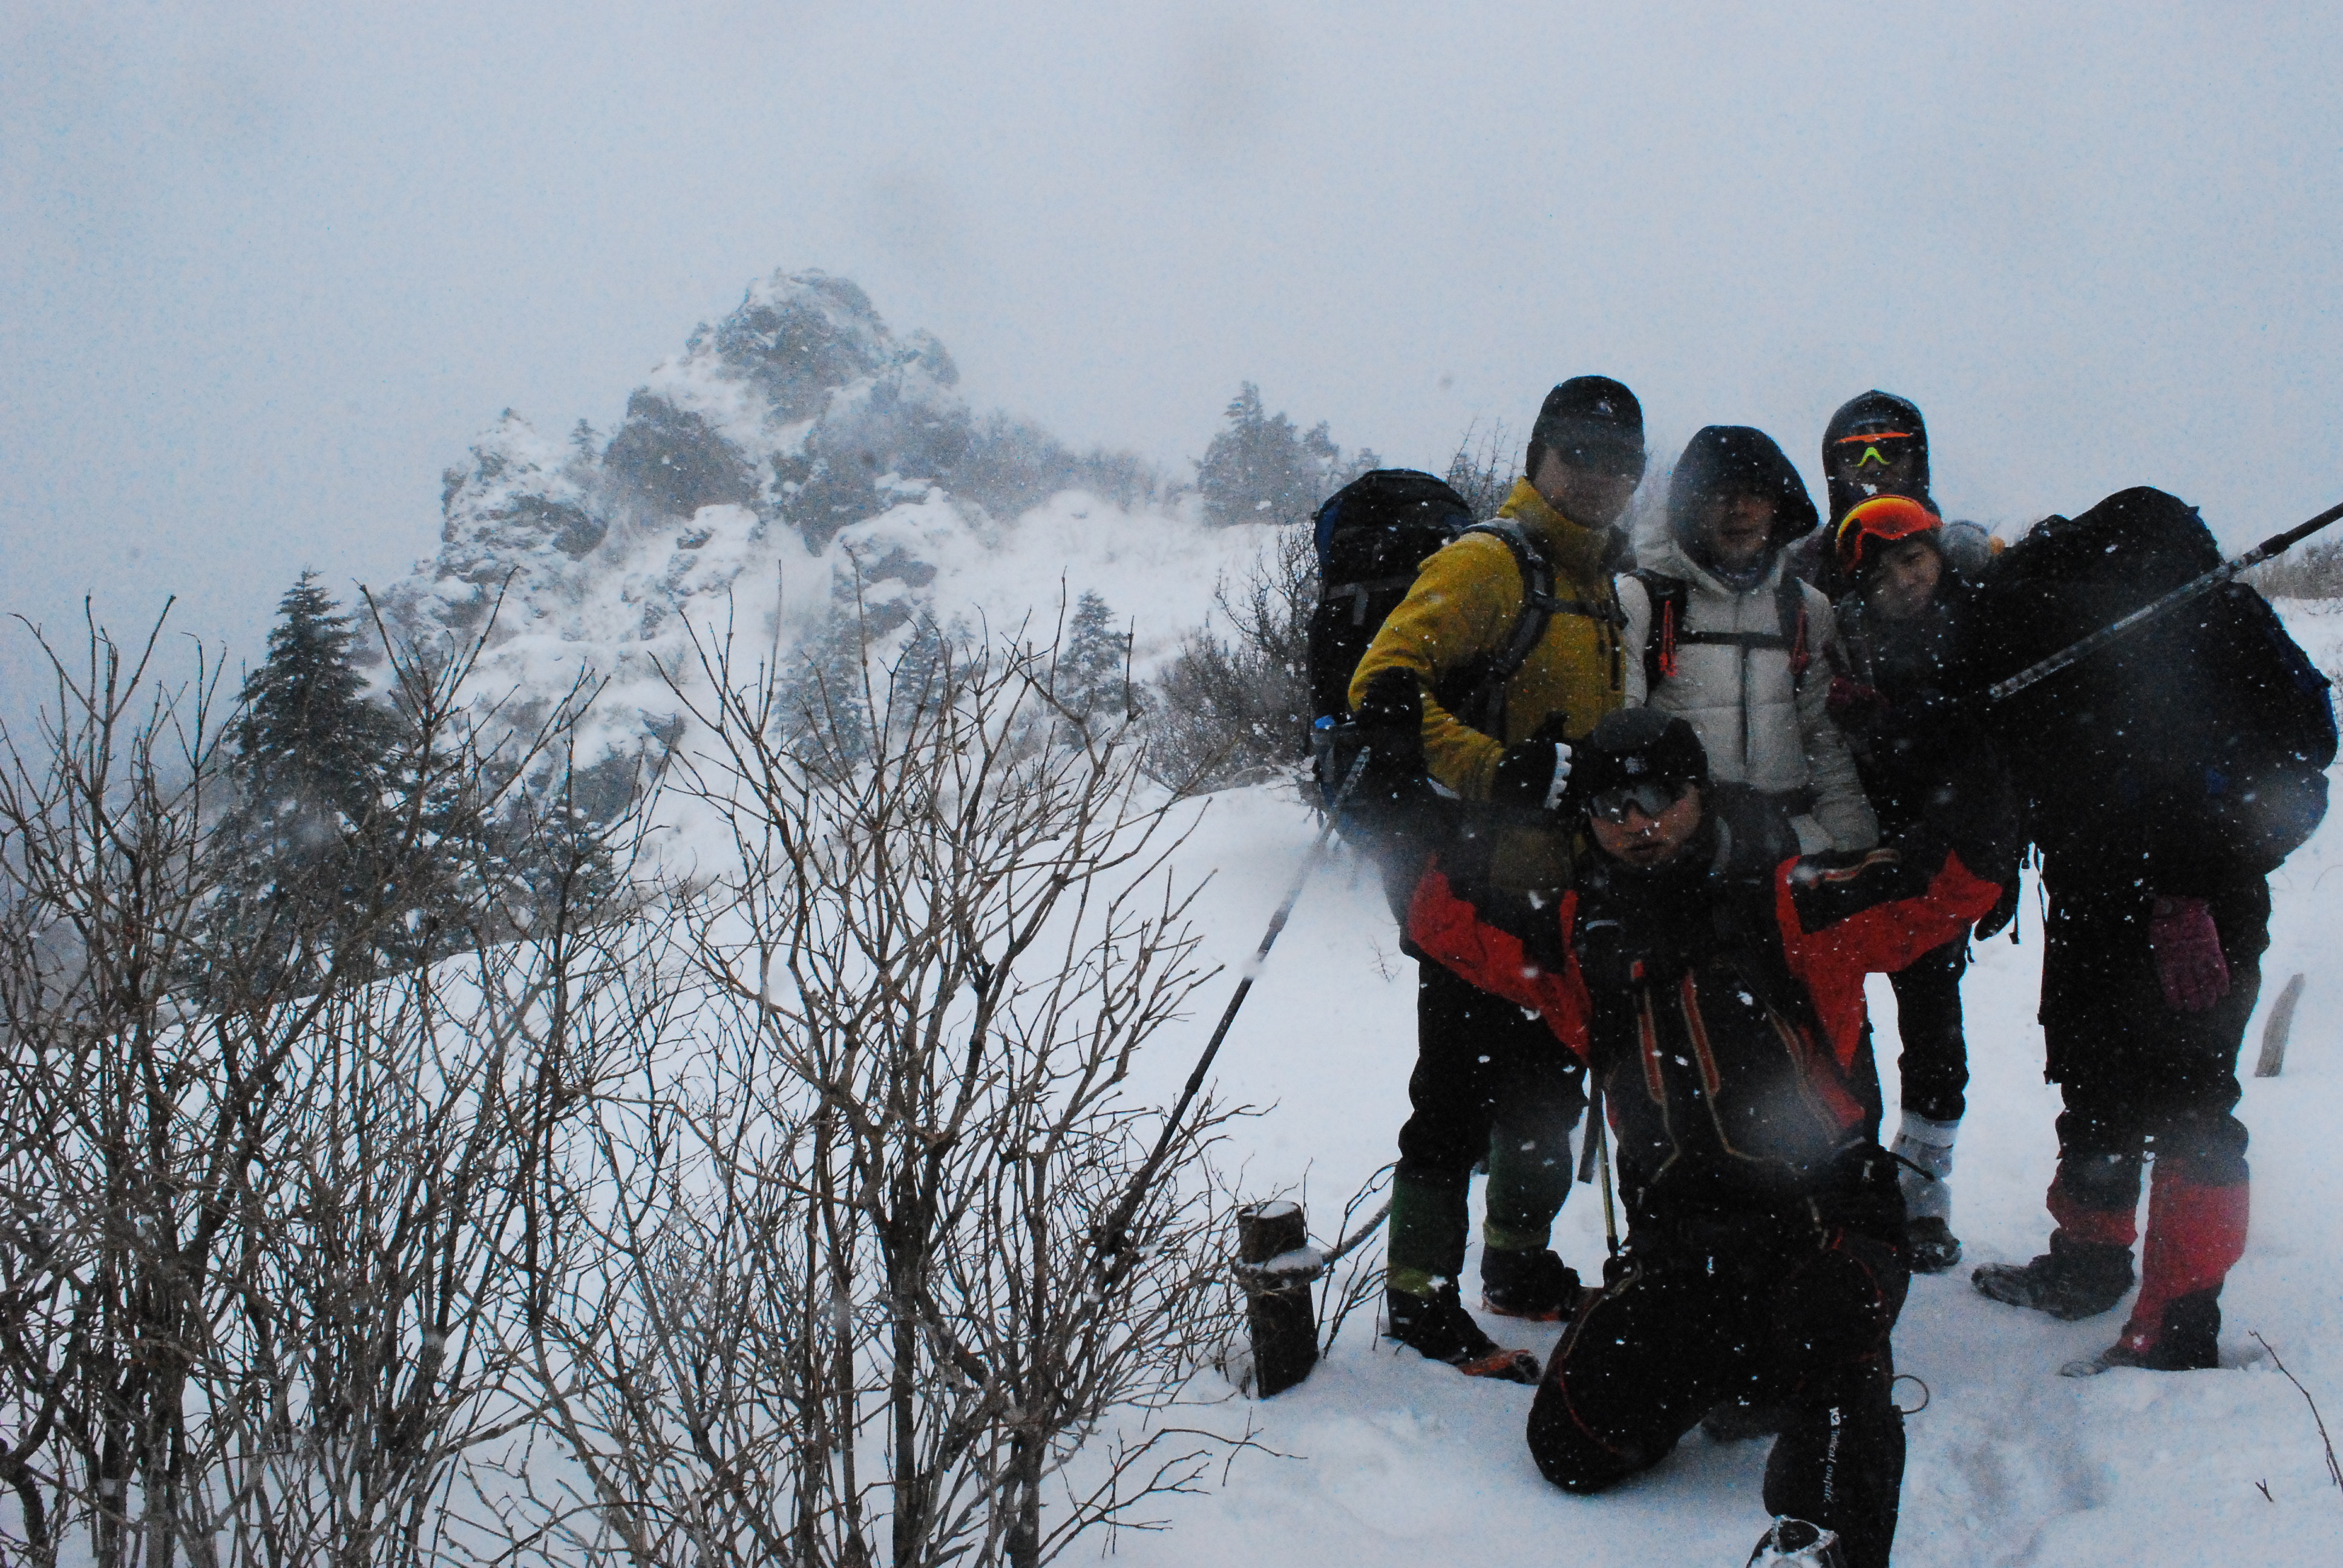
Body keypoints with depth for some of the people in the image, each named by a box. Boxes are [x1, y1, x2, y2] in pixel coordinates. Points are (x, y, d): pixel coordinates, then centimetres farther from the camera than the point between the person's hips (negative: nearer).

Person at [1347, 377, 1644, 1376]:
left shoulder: (1601, 586, 17)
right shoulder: (1486, 565, -12)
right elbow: (1384, 690, -24)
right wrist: (1499, 772, -28)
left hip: (1566, 891, 9)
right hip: (1481, 889, -9)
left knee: (1549, 1094, 18)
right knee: (1461, 1100, -4)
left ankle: (1521, 1267, 33)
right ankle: (1420, 1297, 8)